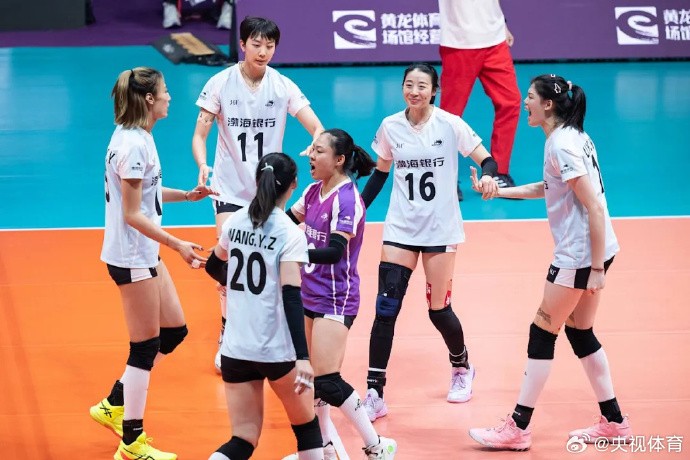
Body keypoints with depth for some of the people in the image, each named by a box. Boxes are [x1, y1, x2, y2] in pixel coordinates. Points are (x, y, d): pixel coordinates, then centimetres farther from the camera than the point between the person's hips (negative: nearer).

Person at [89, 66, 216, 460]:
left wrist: (187, 195, 15)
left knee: (174, 330, 15)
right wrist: (177, 245, -24)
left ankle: (114, 406, 27)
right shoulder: (133, 144, -22)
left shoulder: (139, 138, 7)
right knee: (146, 346, 0)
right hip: (131, 258, -10)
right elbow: (132, 214, -22)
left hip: (146, 253, 10)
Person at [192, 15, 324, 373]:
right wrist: (202, 165, -27)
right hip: (230, 189, -2)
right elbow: (200, 134, -7)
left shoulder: (283, 86, -6)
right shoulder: (220, 83, -8)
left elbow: (317, 128, -11)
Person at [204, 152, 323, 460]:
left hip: (235, 350, 4)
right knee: (306, 425, 18)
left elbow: (214, 266, 24)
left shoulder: (236, 222, 5)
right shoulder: (290, 234, -11)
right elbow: (291, 297, -20)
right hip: (276, 350, -4)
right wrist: (302, 357, -24)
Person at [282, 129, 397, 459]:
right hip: (309, 296, 8)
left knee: (326, 380, -12)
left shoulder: (347, 200, -18)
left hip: (335, 301, -8)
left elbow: (333, 252, -29)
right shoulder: (314, 191, 5)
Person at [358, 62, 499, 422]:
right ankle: (374, 395, -7)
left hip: (440, 230, -2)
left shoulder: (450, 125, -8)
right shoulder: (390, 127, 1)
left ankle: (462, 368, 33)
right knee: (386, 308, -10)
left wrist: (488, 176, -28)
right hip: (400, 229, 2)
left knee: (438, 309, 2)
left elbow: (486, 160, -6)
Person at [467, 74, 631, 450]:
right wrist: (499, 191, 21)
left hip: (579, 256, -9)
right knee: (580, 332, 16)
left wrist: (596, 268, -20)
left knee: (542, 333, -2)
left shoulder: (562, 144, -18)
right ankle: (613, 423, 22)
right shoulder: (574, 137, 10)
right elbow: (550, 187, 25)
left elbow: (594, 207, -22)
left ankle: (518, 429, 5)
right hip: (591, 253, 9)